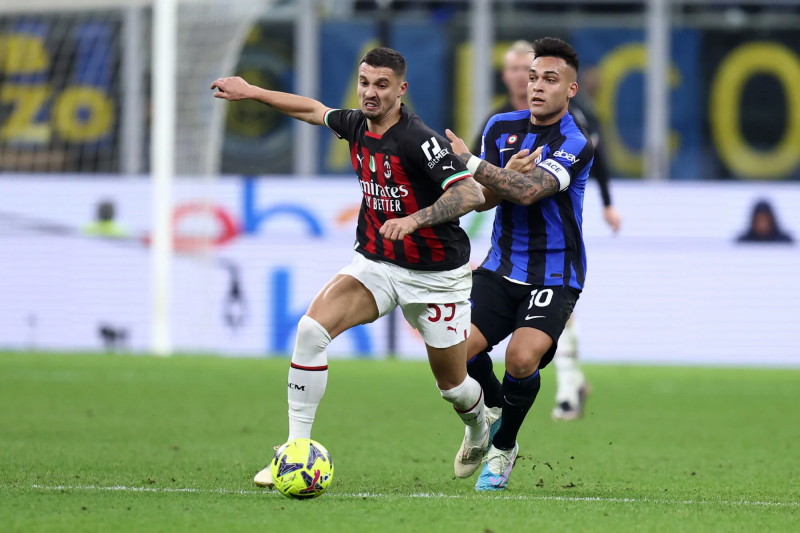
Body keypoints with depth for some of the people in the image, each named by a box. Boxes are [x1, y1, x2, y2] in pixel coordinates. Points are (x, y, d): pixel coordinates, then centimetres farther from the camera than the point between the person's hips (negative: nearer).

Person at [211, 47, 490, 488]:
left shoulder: (418, 140, -23)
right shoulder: (357, 125, -1)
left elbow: (470, 193, -32)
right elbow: (313, 110, 20)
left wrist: (413, 219, -43)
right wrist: (250, 91, 23)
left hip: (436, 275, -5)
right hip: (376, 264, 5)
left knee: (451, 383, 8)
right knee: (312, 327, -19)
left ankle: (481, 429, 47)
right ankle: (295, 451, -16)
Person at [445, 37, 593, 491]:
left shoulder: (576, 145, -15)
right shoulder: (502, 128, 4)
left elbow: (530, 192, -28)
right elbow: (482, 199, 3)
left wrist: (470, 161, -31)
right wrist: (504, 177, -19)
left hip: (555, 278, -5)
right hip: (502, 267, 5)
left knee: (522, 357, -27)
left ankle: (503, 447, 0)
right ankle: (493, 409, 22)